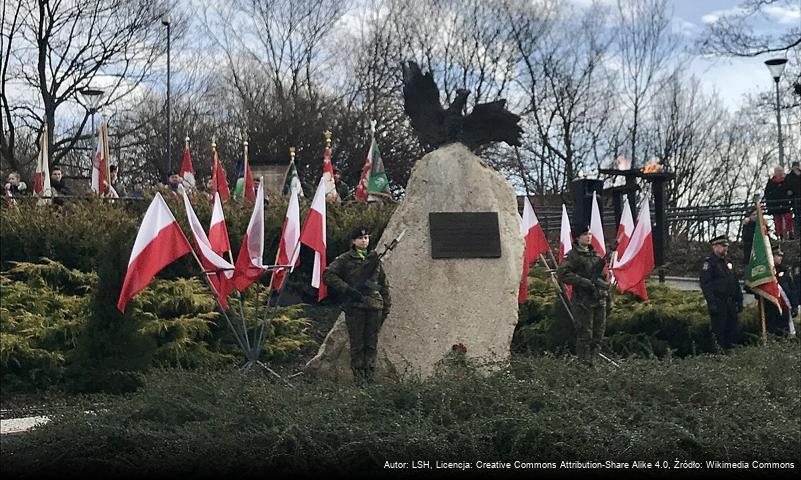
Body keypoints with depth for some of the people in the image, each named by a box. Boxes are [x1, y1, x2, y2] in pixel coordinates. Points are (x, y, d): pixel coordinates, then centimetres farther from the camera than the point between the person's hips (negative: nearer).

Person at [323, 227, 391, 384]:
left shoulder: (375, 258, 14)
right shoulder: (345, 259, 2)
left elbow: (384, 284, 19)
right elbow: (328, 275, -5)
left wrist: (386, 306, 14)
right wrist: (347, 289, -13)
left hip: (374, 306, 4)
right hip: (355, 306, -4)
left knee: (371, 344, 5)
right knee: (357, 344, 0)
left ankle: (369, 376, 12)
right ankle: (359, 378, 5)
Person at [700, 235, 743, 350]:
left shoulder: (728, 262, 17)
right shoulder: (709, 262, -7)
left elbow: (735, 283, 21)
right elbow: (705, 284, -16)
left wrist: (739, 300, 15)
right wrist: (711, 303, -21)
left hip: (730, 303, 8)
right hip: (718, 303, -7)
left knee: (732, 329, 11)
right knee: (718, 330, -4)